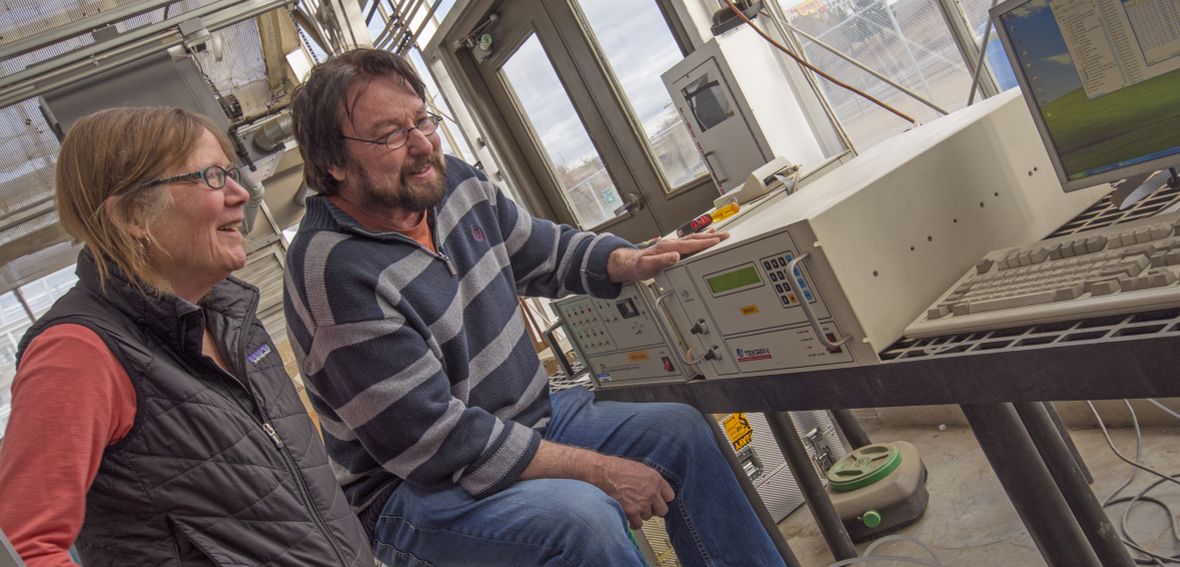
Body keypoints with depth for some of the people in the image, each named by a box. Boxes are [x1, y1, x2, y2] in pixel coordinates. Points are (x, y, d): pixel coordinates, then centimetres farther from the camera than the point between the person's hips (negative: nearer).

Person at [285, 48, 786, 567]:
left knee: (681, 430, 3)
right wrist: (599, 470, -23)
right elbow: (436, 443, -27)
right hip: (414, 487, -8)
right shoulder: (334, 272, -26)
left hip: (527, 417, 8)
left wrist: (630, 262, -6)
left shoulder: (453, 183, -1)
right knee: (583, 516, -32)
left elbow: (548, 252, 16)